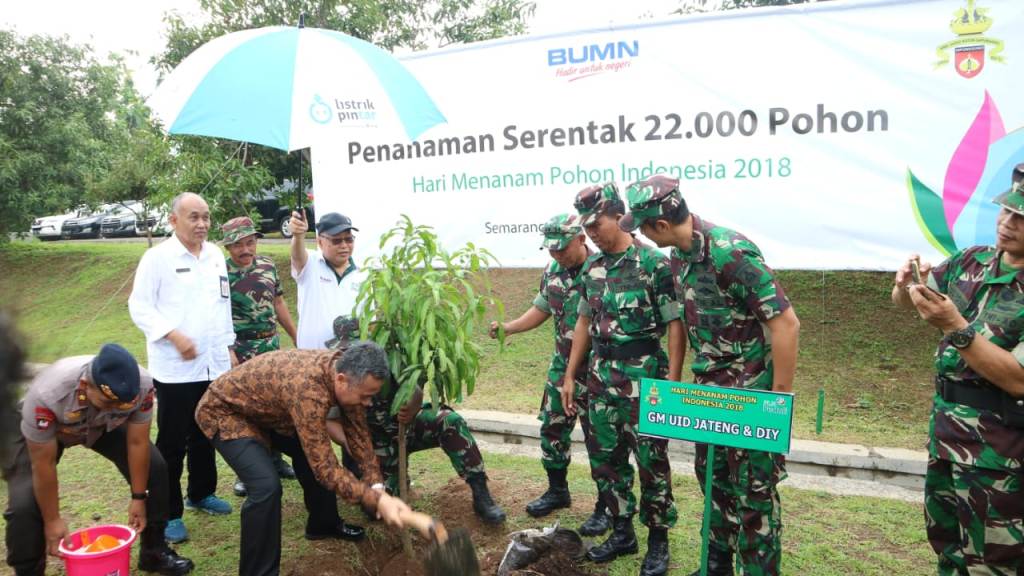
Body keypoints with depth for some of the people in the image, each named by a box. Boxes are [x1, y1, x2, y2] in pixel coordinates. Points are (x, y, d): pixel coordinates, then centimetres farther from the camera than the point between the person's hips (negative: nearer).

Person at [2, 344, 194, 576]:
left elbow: (138, 444, -20)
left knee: (154, 467, -9)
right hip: (40, 430, -2)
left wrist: (138, 498, -11)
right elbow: (43, 465, -30)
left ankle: (154, 552, 11)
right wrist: (52, 520, -19)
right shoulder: (46, 394, -44)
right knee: (25, 504, -20)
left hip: (104, 425, 3)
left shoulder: (142, 385, -36)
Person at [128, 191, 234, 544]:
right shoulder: (157, 257, -7)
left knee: (205, 435, 17)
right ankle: (168, 514, 13)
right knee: (172, 442, 3)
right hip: (175, 367, -5)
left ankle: (201, 494, 34)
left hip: (214, 363, 5)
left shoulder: (215, 255, 10)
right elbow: (139, 307, -9)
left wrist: (228, 346, 15)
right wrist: (174, 335, -21)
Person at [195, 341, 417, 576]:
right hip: (225, 410, -8)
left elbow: (358, 432, -5)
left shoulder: (346, 371, -15)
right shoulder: (309, 389, -41)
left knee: (314, 453, 9)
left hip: (263, 409, 8)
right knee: (267, 486, -23)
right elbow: (325, 467, -37)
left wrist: (377, 486, -12)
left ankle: (323, 523, 33)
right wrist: (377, 500, -38)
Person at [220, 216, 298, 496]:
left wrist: (298, 338, 15)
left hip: (271, 346, 5)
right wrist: (228, 351, -21)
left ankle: (275, 459, 31)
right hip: (241, 351, -5)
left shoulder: (267, 265, 6)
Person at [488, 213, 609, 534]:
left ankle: (606, 507, 17)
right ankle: (557, 491, 34)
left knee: (599, 438, 2)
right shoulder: (552, 272, 5)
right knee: (552, 430, 15)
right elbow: (540, 310, 14)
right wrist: (509, 327, 1)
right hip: (561, 367, 7)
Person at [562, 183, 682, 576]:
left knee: (651, 461, 4)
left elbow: (674, 324, -11)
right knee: (605, 458, 13)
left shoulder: (655, 262, -11)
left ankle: (658, 540, 21)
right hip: (601, 375, 6)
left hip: (644, 375, -6)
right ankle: (622, 532, 29)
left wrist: (672, 382, -14)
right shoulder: (591, 267, 8)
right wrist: (570, 376, 13)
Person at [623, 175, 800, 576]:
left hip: (750, 393, -8)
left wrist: (781, 397, -20)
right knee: (712, 476, 19)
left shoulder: (731, 252, -24)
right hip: (710, 388, 8)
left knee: (753, 491, 3)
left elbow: (785, 323, -24)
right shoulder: (679, 255, 2)